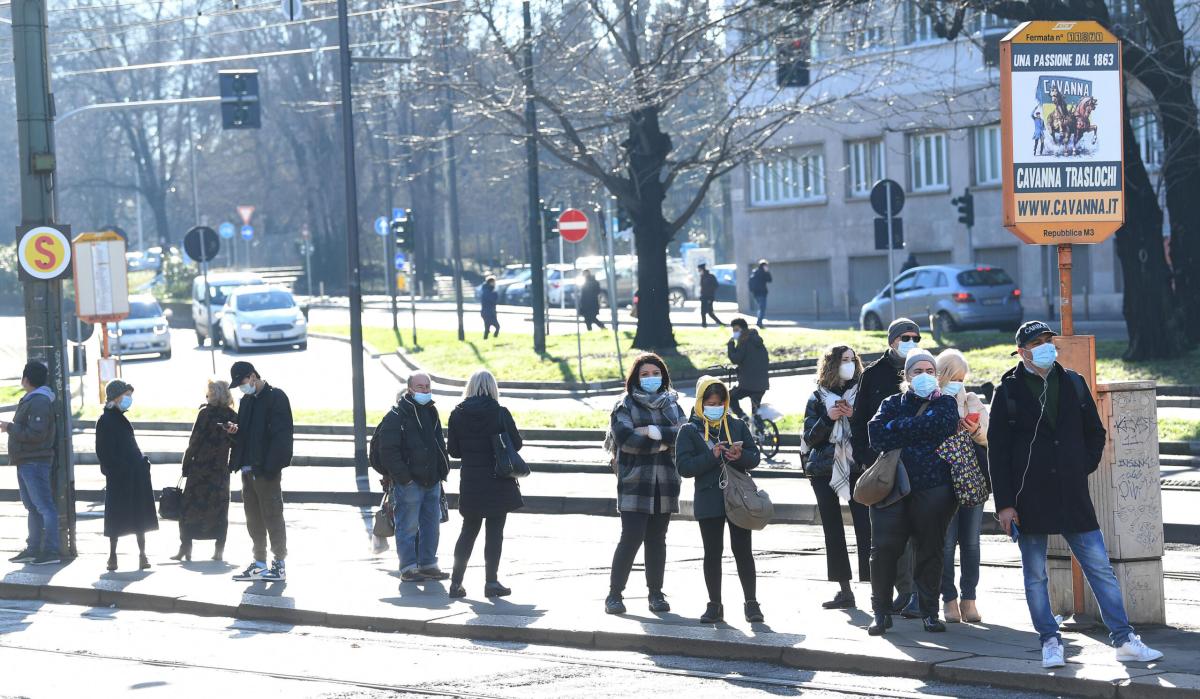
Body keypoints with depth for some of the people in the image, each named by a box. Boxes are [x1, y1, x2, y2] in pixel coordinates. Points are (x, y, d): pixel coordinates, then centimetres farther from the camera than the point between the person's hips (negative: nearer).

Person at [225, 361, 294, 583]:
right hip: (249, 469, 8)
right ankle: (260, 564, 17)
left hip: (267, 471, -8)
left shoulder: (276, 397, -9)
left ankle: (279, 565, 1)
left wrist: (271, 467, -21)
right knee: (254, 518, 11)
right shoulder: (247, 400, 16)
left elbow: (281, 435, -15)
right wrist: (235, 430, 1)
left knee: (272, 516, -4)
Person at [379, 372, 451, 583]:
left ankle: (428, 564, 22)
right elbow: (388, 451, -14)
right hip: (409, 483, -8)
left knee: (432, 524, 12)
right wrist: (403, 477, -17)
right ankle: (408, 568, 3)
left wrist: (443, 468, 14)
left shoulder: (431, 412, 14)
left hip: (432, 481, 8)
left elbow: (439, 443, 26)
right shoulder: (396, 416, -11)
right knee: (408, 526, -3)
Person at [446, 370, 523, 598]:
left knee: (469, 530, 13)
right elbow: (516, 444, -4)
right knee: (495, 531, 4)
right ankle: (491, 581, 4)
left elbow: (453, 450, 2)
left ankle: (456, 581, 11)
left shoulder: (458, 414, -2)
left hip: (470, 482, 3)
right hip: (498, 482, -3)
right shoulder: (500, 413, -10)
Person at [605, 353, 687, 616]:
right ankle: (614, 594, -1)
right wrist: (663, 444, -9)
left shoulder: (672, 405, 13)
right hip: (635, 482, -4)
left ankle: (656, 593, 16)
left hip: (665, 483, 4)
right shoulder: (625, 405, 1)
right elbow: (625, 438, -14)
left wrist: (655, 431, -14)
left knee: (657, 539, 8)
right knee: (631, 537, -9)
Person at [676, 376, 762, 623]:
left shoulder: (737, 426, 10)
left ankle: (751, 603, 8)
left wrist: (740, 456, -15)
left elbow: (754, 457, 8)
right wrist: (712, 456, -18)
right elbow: (684, 466, -8)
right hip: (708, 500, -1)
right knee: (713, 552, 4)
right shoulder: (689, 431, 2)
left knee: (742, 550, 2)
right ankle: (714, 605, 12)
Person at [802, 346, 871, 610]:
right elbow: (810, 438, 3)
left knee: (865, 527, -12)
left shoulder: (862, 393, 5)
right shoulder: (818, 398, 7)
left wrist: (854, 415, -15)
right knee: (833, 530, 4)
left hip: (857, 468, -2)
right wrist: (828, 418, -12)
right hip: (825, 471, 2)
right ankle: (844, 590, 9)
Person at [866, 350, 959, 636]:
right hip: (892, 486, 1)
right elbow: (876, 435, -3)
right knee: (883, 548, -7)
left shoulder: (945, 403, 11)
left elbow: (943, 426, -13)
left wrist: (899, 428, -7)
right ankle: (881, 611, 2)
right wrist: (919, 429, -9)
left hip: (933, 490, -1)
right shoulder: (893, 404, 15)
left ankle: (930, 612, 13)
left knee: (930, 550, 3)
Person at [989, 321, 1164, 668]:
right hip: (1030, 500, -2)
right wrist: (1004, 503, -7)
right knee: (1035, 576, 4)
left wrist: (1085, 467, 5)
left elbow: (1095, 432, 20)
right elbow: (996, 450, -2)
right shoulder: (1009, 391, -1)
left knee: (1100, 568, 0)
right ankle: (1049, 641, 14)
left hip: (1073, 495, 2)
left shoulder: (1073, 383, 9)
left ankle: (1124, 640, 3)